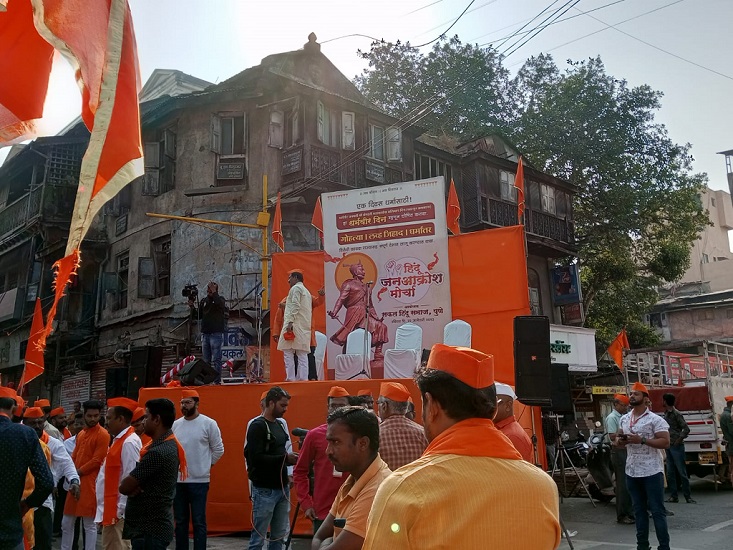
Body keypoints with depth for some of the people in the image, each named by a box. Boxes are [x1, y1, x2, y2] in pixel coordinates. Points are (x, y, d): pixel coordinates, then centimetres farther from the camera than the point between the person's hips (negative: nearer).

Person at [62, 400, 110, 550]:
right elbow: (74, 456, 18)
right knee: (66, 523, 15)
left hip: (90, 483, -8)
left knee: (89, 525, -2)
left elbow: (97, 460, -14)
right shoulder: (80, 434, 16)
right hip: (75, 482, 8)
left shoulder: (103, 434, -9)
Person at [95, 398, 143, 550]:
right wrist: (104, 511, 17)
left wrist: (120, 511, -19)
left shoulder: (129, 443, -18)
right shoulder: (119, 440, 13)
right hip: (110, 510, 10)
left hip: (118, 512, -10)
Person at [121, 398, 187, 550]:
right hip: (154, 525, 10)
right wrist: (135, 486, -9)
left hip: (149, 529, -10)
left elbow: (125, 487, -18)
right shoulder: (170, 445, 8)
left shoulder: (157, 452, -23)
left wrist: (132, 486, 3)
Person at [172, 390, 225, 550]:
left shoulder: (209, 423, -7)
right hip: (178, 480, 4)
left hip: (199, 481, -4)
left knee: (198, 522, 2)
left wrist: (206, 464, 3)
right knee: (180, 521, 14)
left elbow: (218, 449, -1)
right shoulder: (175, 424, 6)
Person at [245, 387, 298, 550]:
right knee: (258, 537, 1)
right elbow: (256, 458, -23)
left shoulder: (279, 425, 13)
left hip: (282, 488, 8)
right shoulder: (257, 426, -13)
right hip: (265, 490, -8)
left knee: (279, 535, 14)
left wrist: (290, 458, 0)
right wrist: (285, 458, -19)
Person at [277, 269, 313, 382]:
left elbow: (295, 306, -14)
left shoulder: (295, 288, -1)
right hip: (304, 328, 9)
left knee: (288, 351, -9)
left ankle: (290, 378, -15)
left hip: (295, 325, -9)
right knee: (302, 354, 3)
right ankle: (303, 378, -2)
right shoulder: (306, 291, 27)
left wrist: (290, 322, -20)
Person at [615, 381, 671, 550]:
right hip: (631, 472, 6)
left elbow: (665, 442, -15)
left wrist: (642, 440, -22)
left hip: (652, 472, -6)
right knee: (639, 510, 14)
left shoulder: (655, 419, -9)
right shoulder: (624, 419, 11)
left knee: (657, 511, 0)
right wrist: (619, 441, -3)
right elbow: (618, 437, 21)